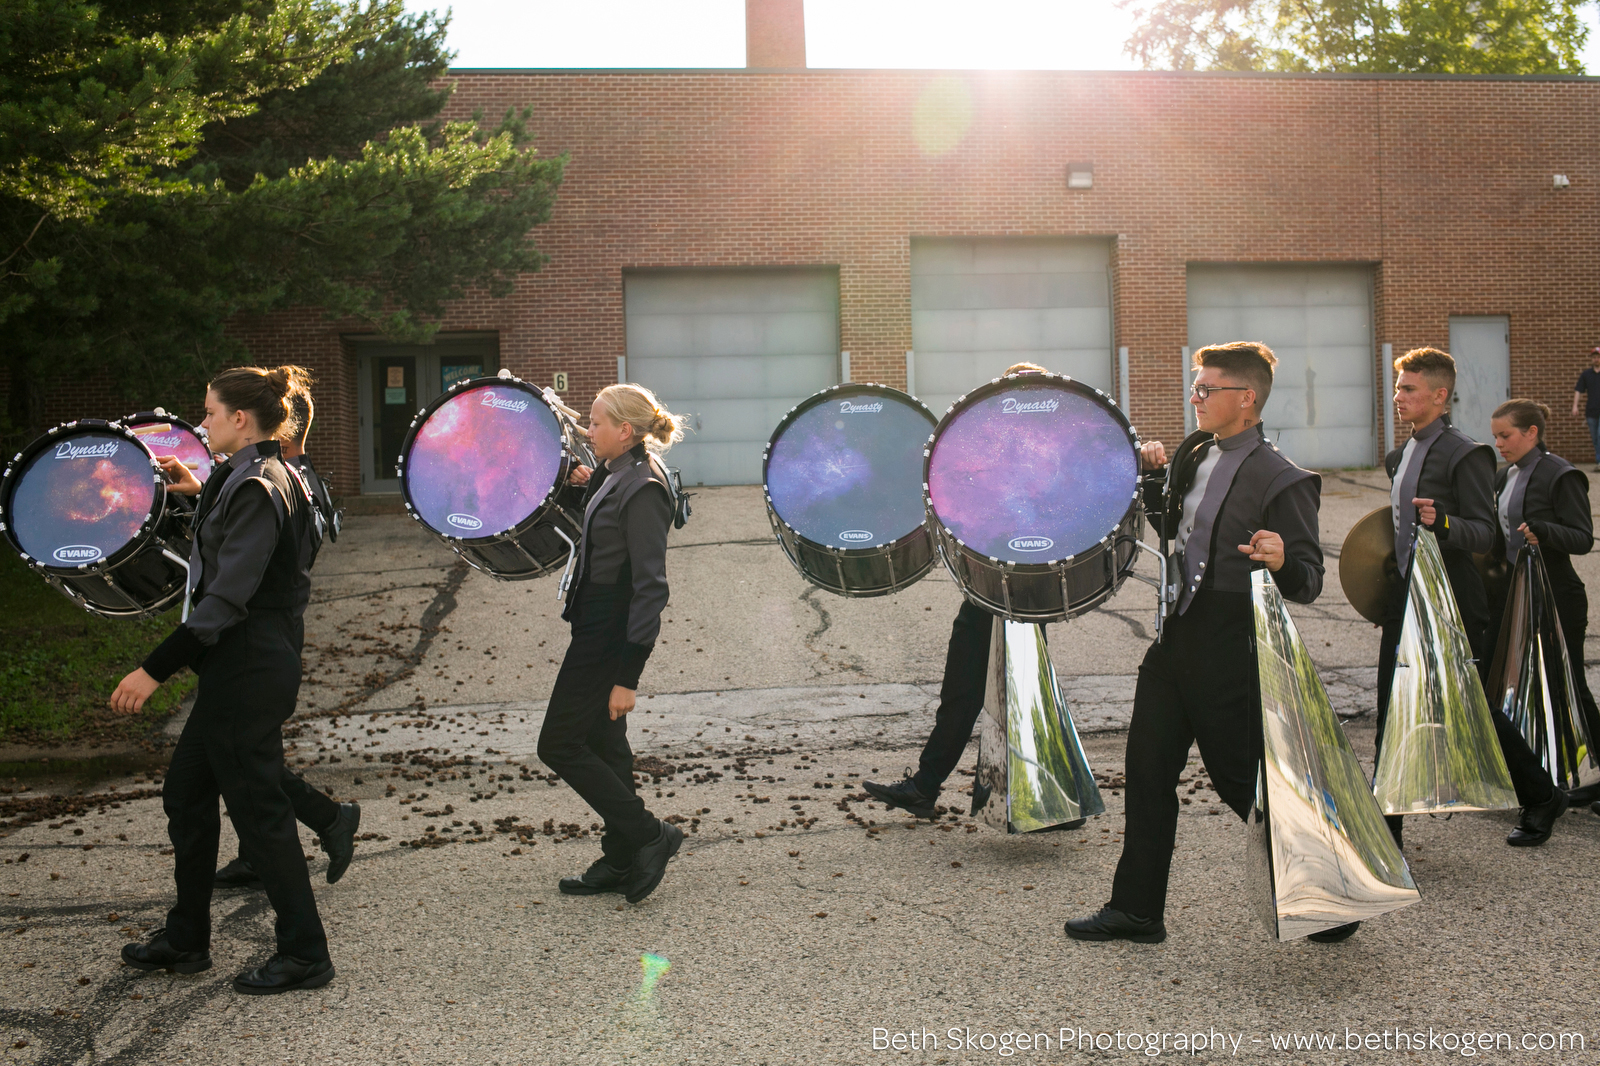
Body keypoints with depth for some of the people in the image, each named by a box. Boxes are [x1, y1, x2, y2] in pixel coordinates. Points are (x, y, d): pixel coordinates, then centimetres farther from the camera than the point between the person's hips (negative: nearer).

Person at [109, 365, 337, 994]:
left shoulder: (255, 488, -19)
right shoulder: (266, 476, 11)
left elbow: (228, 597, -25)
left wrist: (156, 669, -25)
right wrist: (202, 493, 33)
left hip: (249, 670, -10)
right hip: (244, 666, 10)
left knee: (258, 808, -1)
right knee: (186, 793, 18)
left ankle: (304, 954, 11)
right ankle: (185, 941, 30)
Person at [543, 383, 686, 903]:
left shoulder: (642, 489, -21)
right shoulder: (616, 476, 8)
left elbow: (650, 586, -23)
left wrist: (627, 676, -25)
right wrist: (589, 491, 8)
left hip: (612, 635, -10)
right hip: (596, 626, 10)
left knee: (558, 744, -1)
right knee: (602, 743, 15)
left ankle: (649, 834, 6)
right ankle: (621, 860, 26)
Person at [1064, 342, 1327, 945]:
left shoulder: (1281, 481, -15)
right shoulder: (1194, 453, 8)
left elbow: (1309, 583, -16)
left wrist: (1281, 562, -37)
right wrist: (1155, 478, 7)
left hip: (1233, 656, -8)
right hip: (1177, 636, 8)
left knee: (1247, 784, 2)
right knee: (1147, 768, 11)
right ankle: (1137, 910, 22)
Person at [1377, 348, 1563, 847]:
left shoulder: (1465, 455, -12)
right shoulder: (1400, 456, 14)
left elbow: (1484, 534, -15)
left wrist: (1441, 522, -34)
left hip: (1453, 607, -8)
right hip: (1405, 603, 8)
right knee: (1393, 718, 6)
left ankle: (1542, 796, 28)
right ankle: (1386, 831, 12)